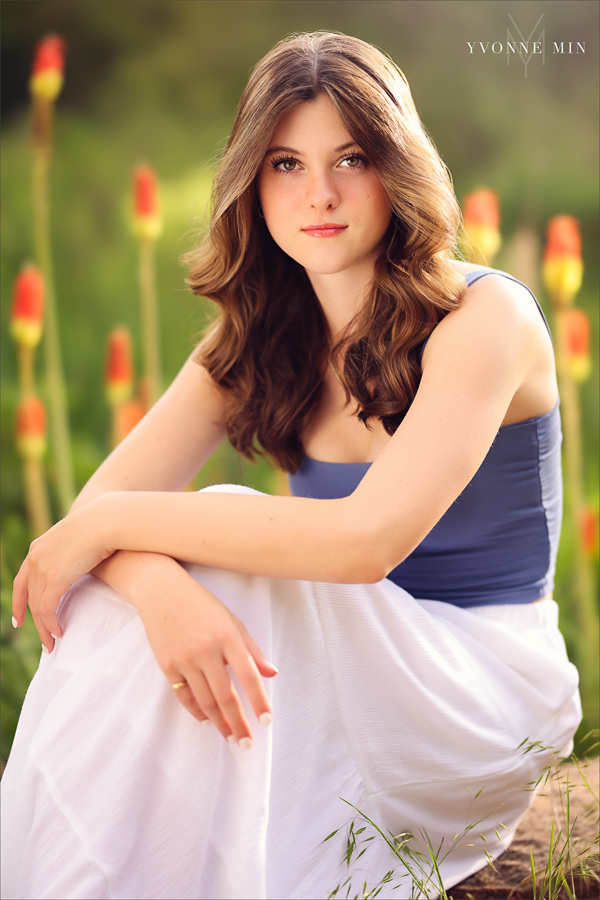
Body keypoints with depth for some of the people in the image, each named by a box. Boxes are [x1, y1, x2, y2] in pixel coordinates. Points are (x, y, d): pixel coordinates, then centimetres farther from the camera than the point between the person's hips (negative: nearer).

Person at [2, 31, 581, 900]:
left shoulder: (484, 317, -15)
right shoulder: (257, 338, 3)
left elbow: (370, 538, -28)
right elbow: (102, 502, -9)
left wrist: (115, 524, -25)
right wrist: (159, 584, -33)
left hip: (482, 689, -4)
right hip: (332, 669, 5)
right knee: (112, 617, -25)